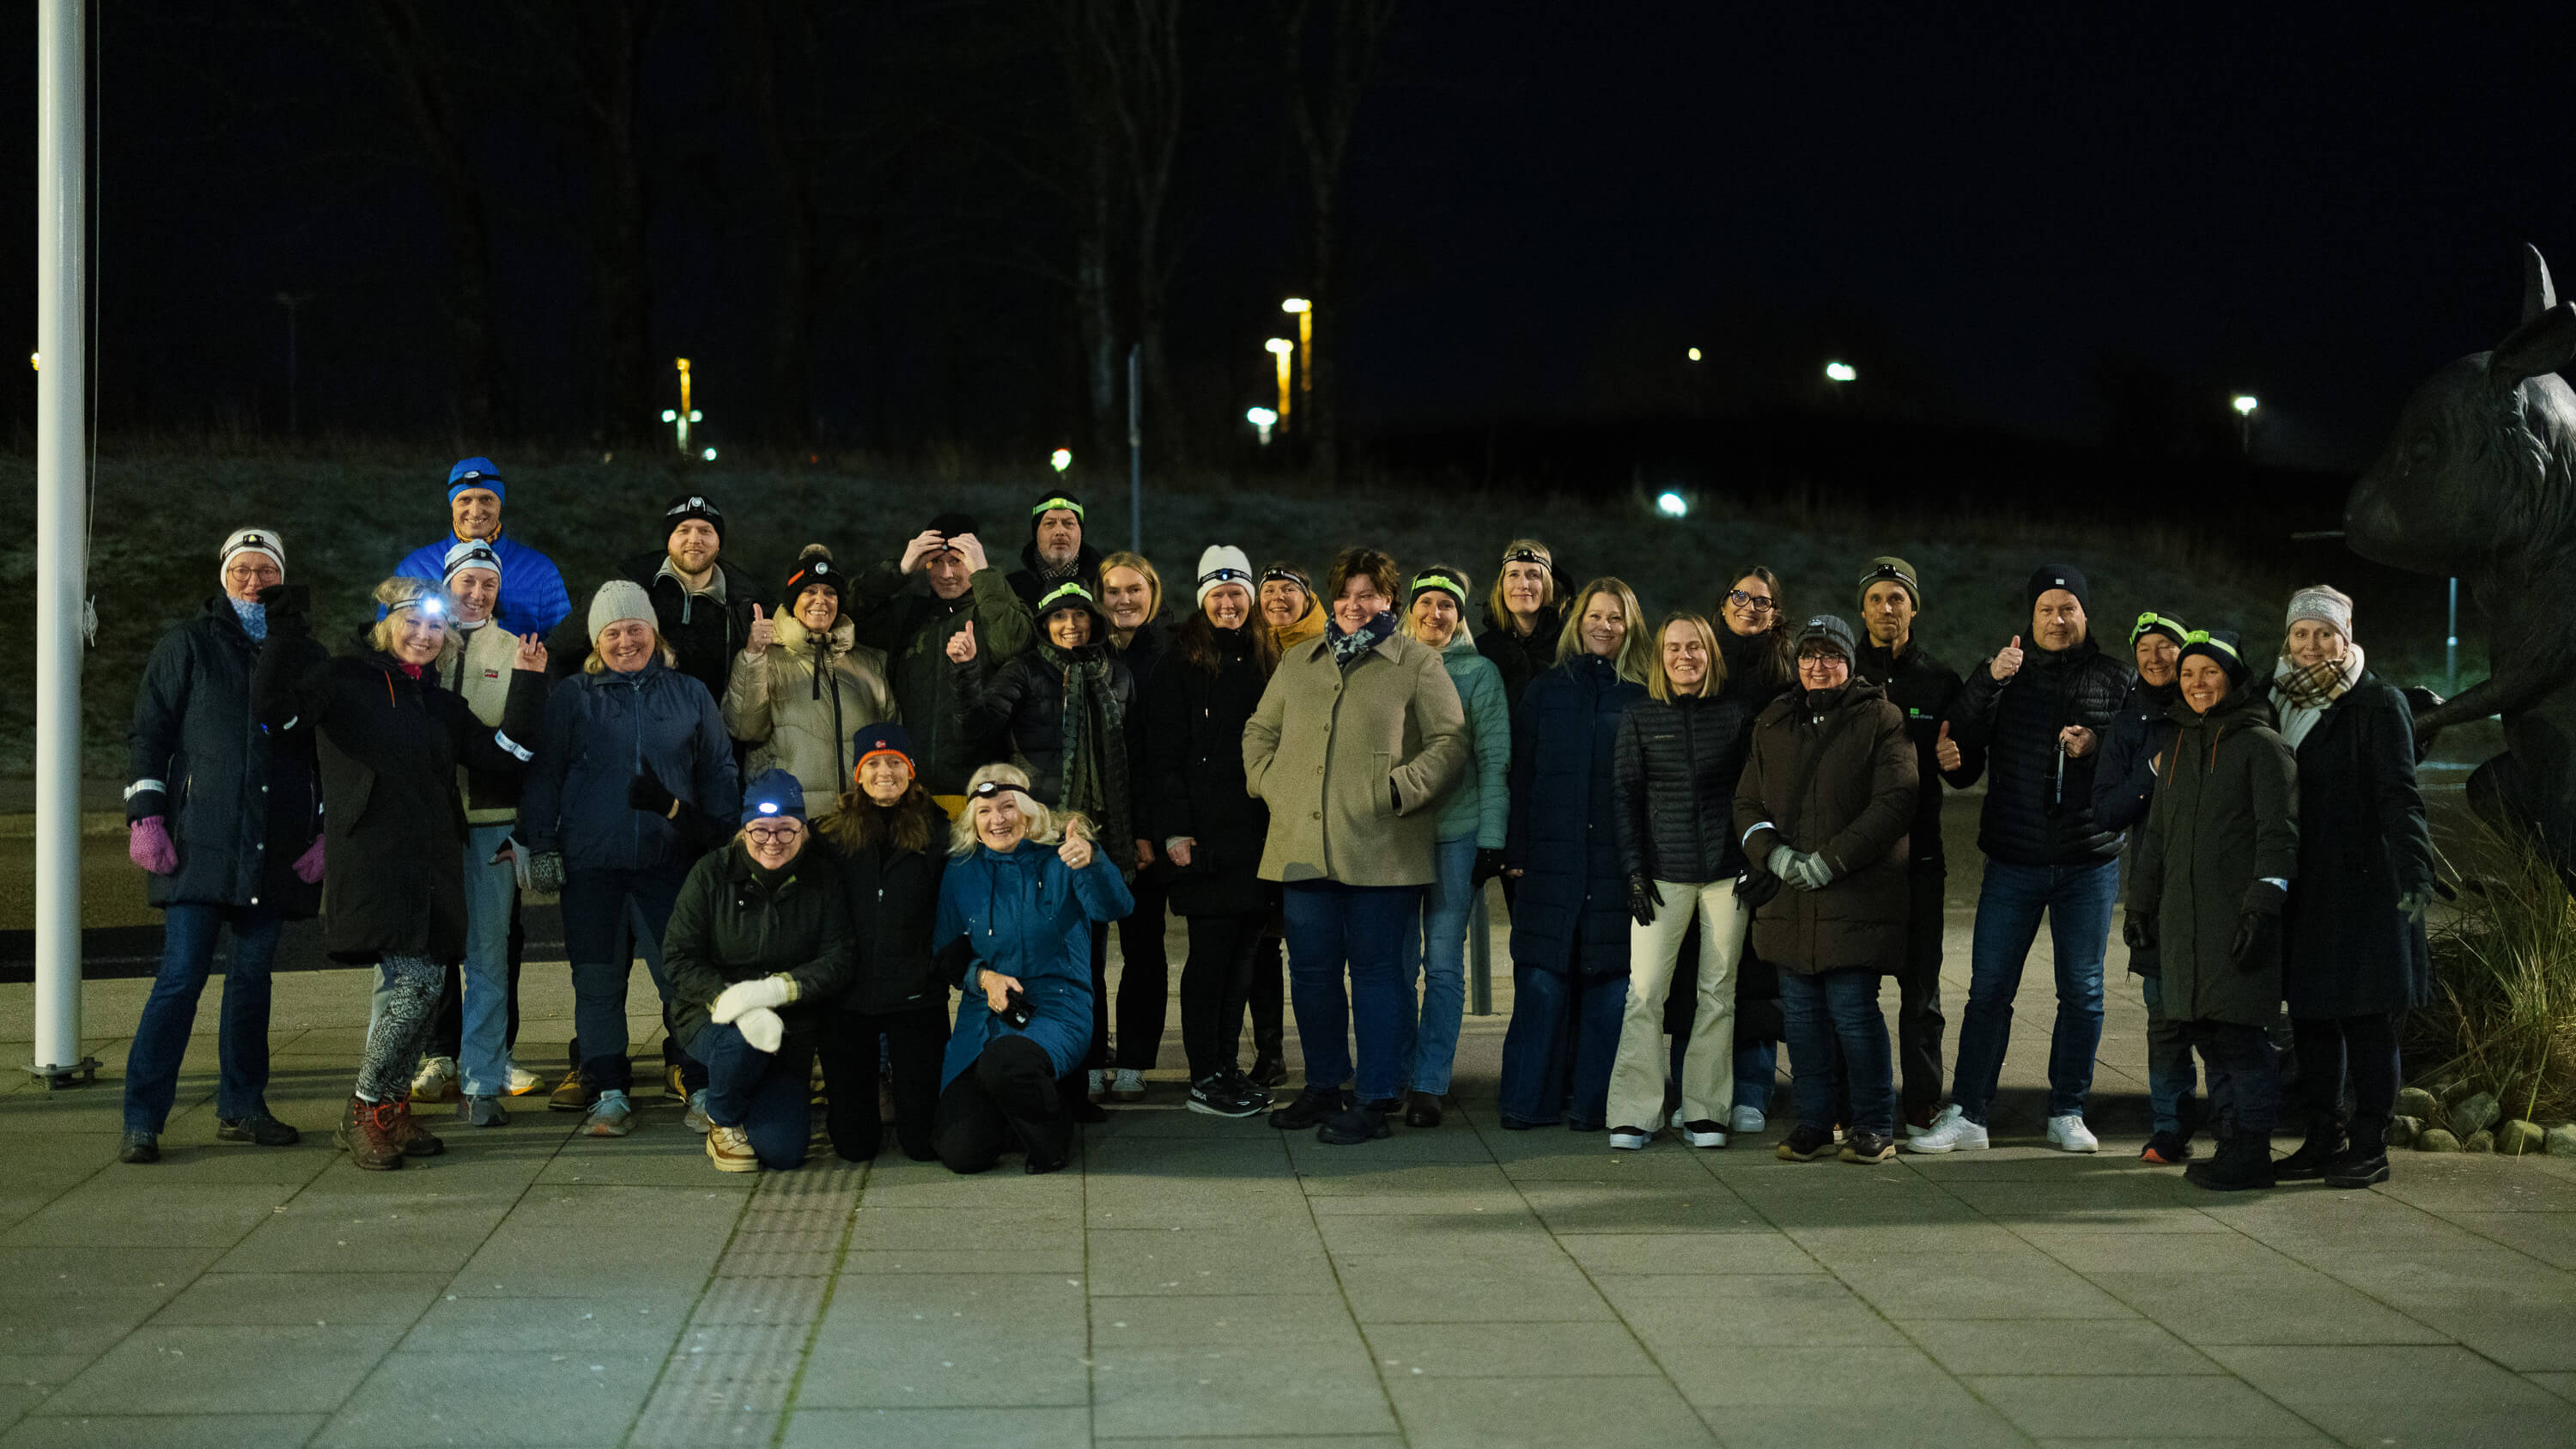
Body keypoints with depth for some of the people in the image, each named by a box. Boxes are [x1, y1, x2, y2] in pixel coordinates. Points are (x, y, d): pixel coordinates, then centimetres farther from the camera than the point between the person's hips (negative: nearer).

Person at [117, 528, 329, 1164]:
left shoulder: (306, 657, 14)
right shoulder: (188, 646, 5)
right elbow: (148, 732, 3)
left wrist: (322, 831, 10)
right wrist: (145, 816, -6)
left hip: (275, 849, 4)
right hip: (198, 844, -4)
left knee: (253, 975, 9)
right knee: (181, 978, -9)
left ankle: (241, 1108, 20)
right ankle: (142, 1121, -5)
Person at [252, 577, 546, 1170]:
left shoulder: (441, 706, 21)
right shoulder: (345, 681, 2)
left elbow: (504, 752, 16)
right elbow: (275, 705, -12)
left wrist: (527, 686, 10)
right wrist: (285, 636, -21)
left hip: (432, 864, 7)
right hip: (371, 860, -7)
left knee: (420, 988, 5)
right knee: (414, 985, -16)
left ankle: (394, 1110, 19)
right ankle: (365, 1112, -2)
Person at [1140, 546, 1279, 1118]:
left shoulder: (1267, 661, 14)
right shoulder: (1181, 667, -1)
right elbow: (1163, 755, -5)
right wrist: (1174, 830, -13)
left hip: (1260, 829, 5)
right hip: (1207, 834, -5)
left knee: (1244, 949, 7)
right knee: (1211, 949, -5)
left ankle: (1227, 1065, 16)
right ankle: (1204, 1076, -1)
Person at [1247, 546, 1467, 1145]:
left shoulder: (1417, 665, 4)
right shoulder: (1299, 664, 17)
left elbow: (1450, 742, -1)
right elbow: (1260, 730, 25)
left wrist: (1400, 788, -12)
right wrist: (1270, 782, 8)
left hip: (1381, 850, -4)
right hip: (1304, 845, 4)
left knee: (1377, 971, -1)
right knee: (1311, 972, 9)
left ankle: (1375, 1100, 5)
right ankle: (1324, 1088, 24)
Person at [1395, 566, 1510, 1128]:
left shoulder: (1478, 672, 4)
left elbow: (1494, 760, 1)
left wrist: (1492, 838, -6)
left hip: (1457, 831, -2)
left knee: (1443, 962, -3)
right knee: (1398, 959, 1)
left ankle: (1429, 1085, 0)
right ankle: (1398, 1076, 11)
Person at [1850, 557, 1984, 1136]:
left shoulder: (1940, 681, 10)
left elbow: (1971, 770, 12)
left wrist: (1956, 760, -12)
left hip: (1917, 852, 1)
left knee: (1920, 983, 2)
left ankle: (1922, 1105, 9)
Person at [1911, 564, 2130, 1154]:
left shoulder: (2114, 679, 6)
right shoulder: (2008, 672, 7)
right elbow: (1961, 740, -6)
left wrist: (2098, 746, -13)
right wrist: (1989, 681, -21)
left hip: (2090, 862, 0)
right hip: (2015, 861, 0)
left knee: (2082, 990, 5)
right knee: (1989, 989, -2)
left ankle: (2067, 1113, 16)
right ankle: (1966, 1115, 1)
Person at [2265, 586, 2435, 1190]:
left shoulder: (2378, 703, -5)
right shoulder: (2284, 704, 13)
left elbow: (2399, 795, -13)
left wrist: (2414, 870, -23)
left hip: (2365, 885, -6)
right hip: (2306, 887, 6)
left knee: (2368, 1019, -2)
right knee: (2311, 1016, 9)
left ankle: (2369, 1148, 3)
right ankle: (2322, 1140, 18)